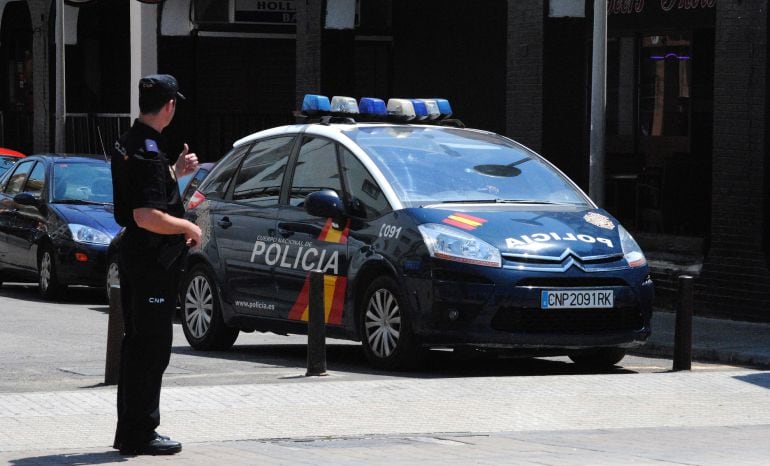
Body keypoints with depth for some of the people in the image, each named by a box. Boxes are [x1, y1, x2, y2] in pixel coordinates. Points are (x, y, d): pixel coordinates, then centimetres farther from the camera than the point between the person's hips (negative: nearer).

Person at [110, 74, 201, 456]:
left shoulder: (128, 144, 12)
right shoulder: (149, 151, -19)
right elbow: (147, 217, -26)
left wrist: (177, 171, 20)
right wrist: (189, 227, -13)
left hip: (134, 254, 10)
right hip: (153, 261, -10)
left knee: (137, 344, 15)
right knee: (152, 346, -5)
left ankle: (130, 431, 21)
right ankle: (140, 434, -2)